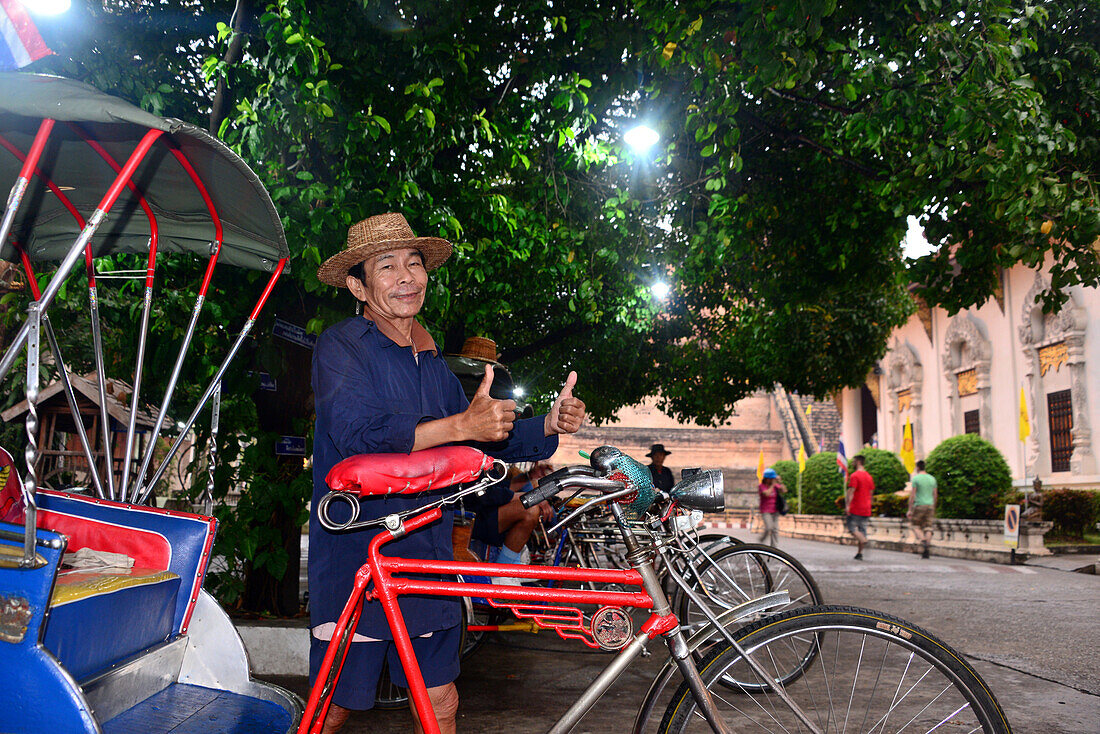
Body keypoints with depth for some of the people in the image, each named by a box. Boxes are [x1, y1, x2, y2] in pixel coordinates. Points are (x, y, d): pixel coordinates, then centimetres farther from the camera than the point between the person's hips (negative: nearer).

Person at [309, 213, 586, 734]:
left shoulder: (432, 362, 14)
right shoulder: (340, 347, -7)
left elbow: (484, 441, 10)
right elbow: (359, 432, -24)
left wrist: (549, 425, -6)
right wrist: (461, 425, -28)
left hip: (426, 562, 6)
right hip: (354, 566, -6)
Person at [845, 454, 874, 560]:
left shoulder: (854, 476, -10)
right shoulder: (869, 476, 14)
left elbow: (851, 491, -17)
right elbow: (871, 492, 18)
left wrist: (847, 506, -20)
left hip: (855, 508, -7)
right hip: (866, 509, 7)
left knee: (851, 527, -1)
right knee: (862, 529, 8)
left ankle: (863, 540, -27)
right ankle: (859, 553, 9)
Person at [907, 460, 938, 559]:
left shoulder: (916, 478, -6)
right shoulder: (932, 478, 11)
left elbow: (912, 495, -9)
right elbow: (935, 495, 14)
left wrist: (910, 509, -5)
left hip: (919, 505, -4)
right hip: (930, 505, 5)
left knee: (916, 525, 9)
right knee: (928, 527, 4)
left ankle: (923, 539, -18)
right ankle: (926, 551, -1)